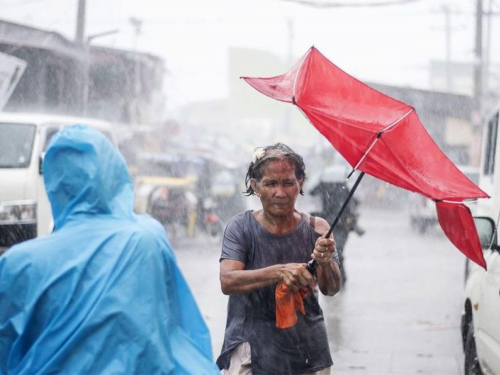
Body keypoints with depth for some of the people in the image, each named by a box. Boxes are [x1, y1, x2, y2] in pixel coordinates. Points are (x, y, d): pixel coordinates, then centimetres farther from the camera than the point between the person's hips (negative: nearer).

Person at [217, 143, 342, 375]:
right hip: (253, 351, -2)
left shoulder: (315, 228, 0)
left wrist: (326, 263, -31)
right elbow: (227, 281, -18)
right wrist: (279, 272, -32)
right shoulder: (241, 227, -5)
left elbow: (331, 289, -9)